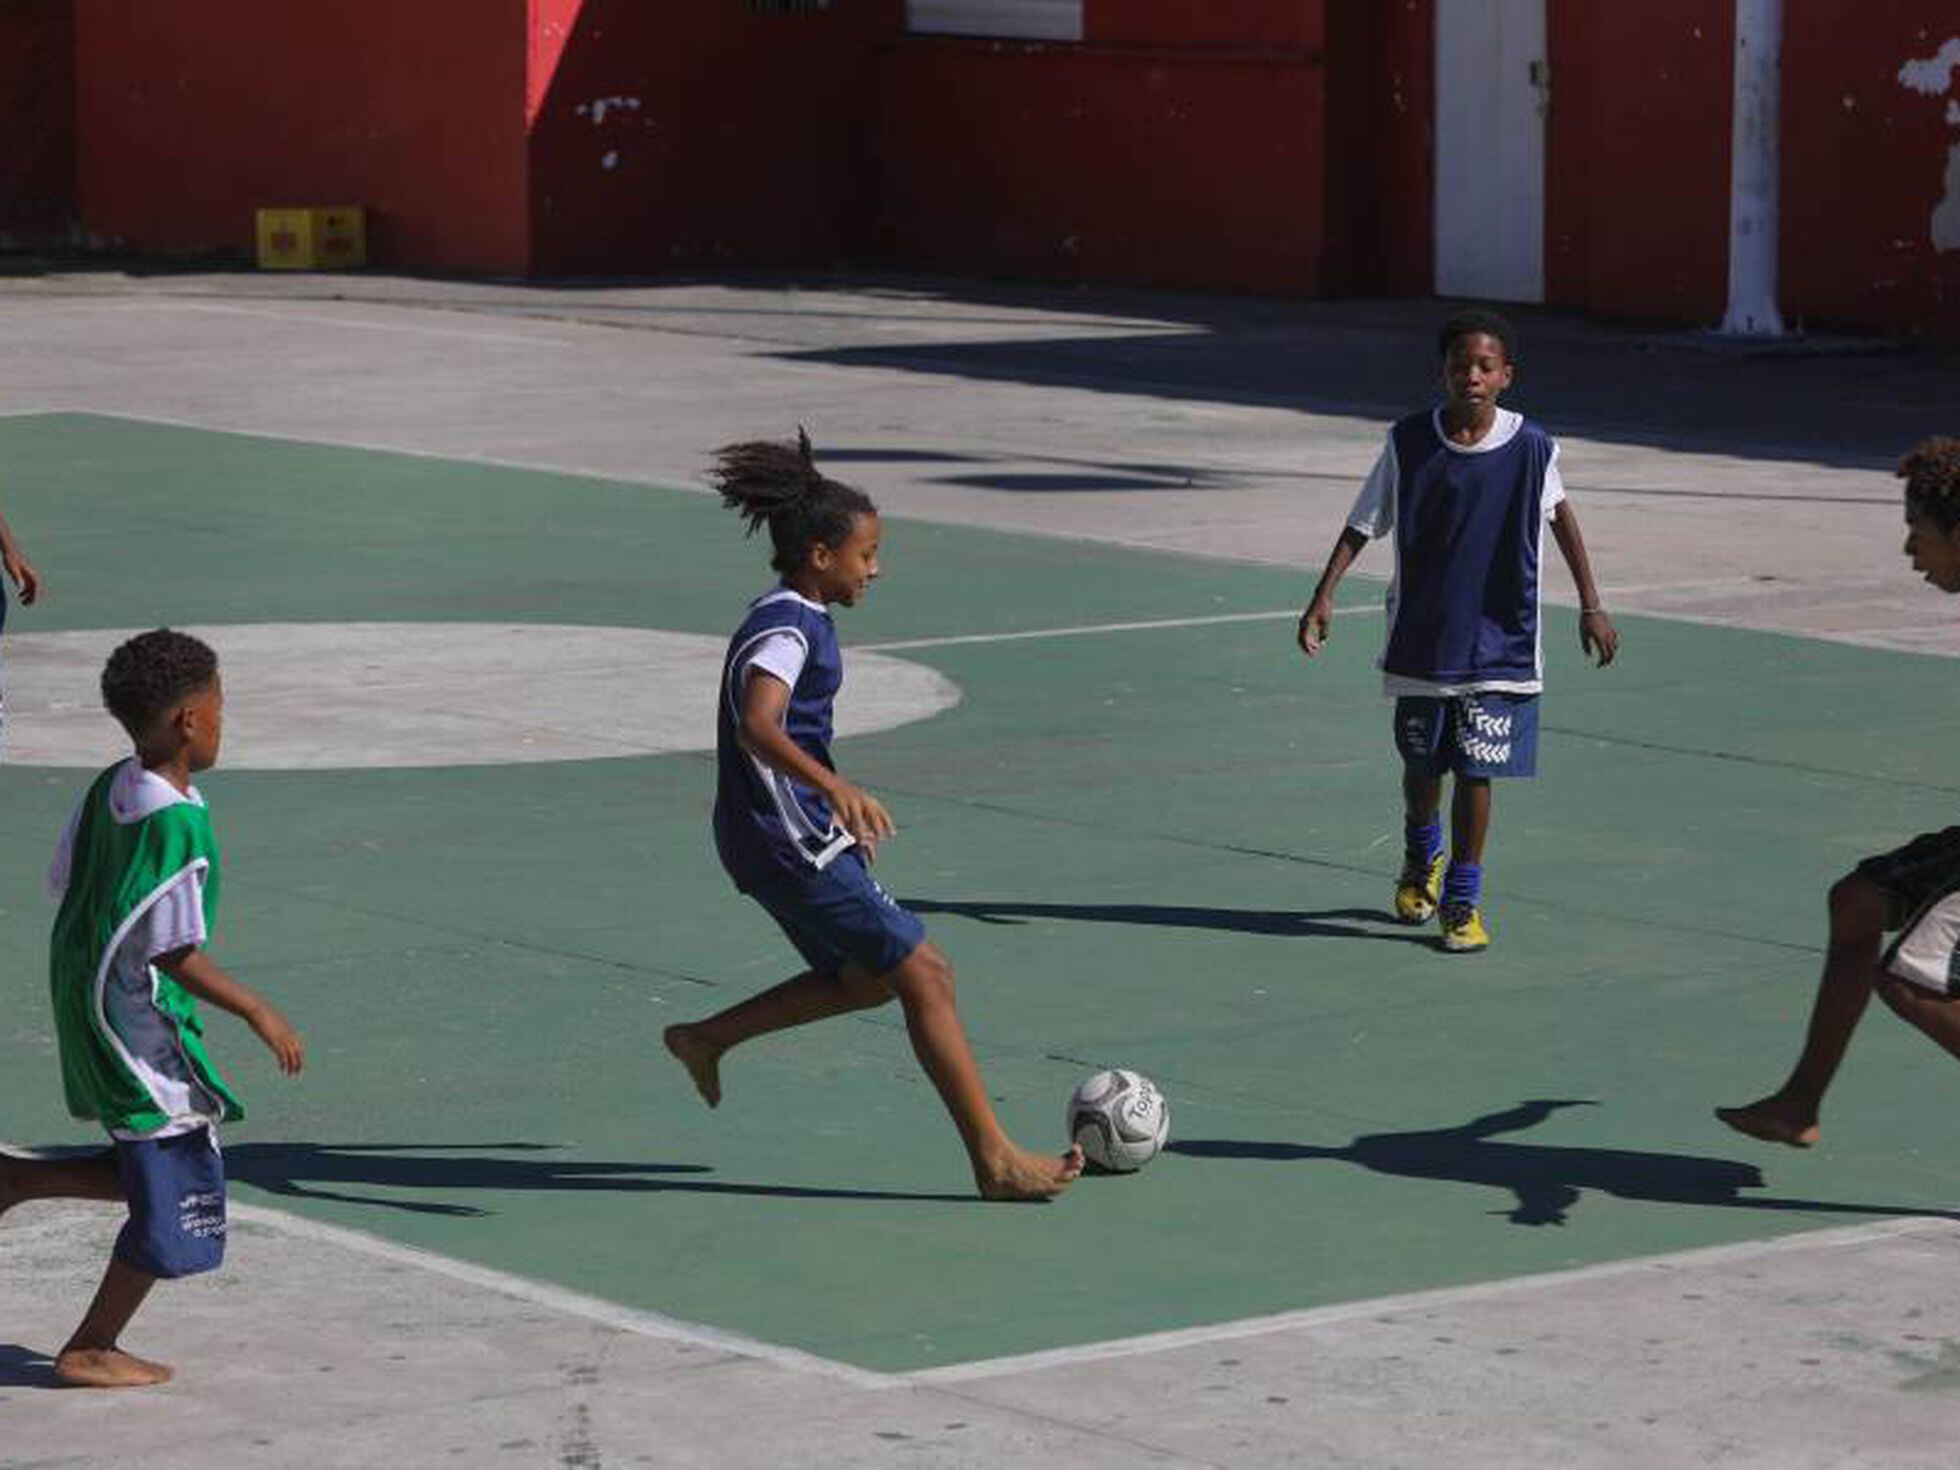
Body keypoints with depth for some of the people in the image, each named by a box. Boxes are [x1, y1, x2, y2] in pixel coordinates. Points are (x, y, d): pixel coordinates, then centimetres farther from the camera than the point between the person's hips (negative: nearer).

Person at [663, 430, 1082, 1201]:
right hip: (790, 841, -10)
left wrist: (839, 813, 37)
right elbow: (758, 727, -36)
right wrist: (833, 787, -51)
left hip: (799, 835, 10)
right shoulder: (787, 630, -18)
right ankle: (997, 1159, -6)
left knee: (866, 977, 22)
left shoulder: (790, 619, 12)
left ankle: (707, 1039, 27)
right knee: (924, 974, -8)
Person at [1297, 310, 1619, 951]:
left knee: (1477, 772, -5)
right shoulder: (1408, 442, -7)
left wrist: (1591, 606, 9)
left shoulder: (1531, 448, -8)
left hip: (1498, 645, -1)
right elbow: (1363, 524, -1)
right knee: (1422, 767, 15)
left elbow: (1560, 514, 9)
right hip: (1420, 639, 1)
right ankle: (1421, 861, 44)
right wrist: (1324, 596, -10)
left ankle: (1462, 899, 8)